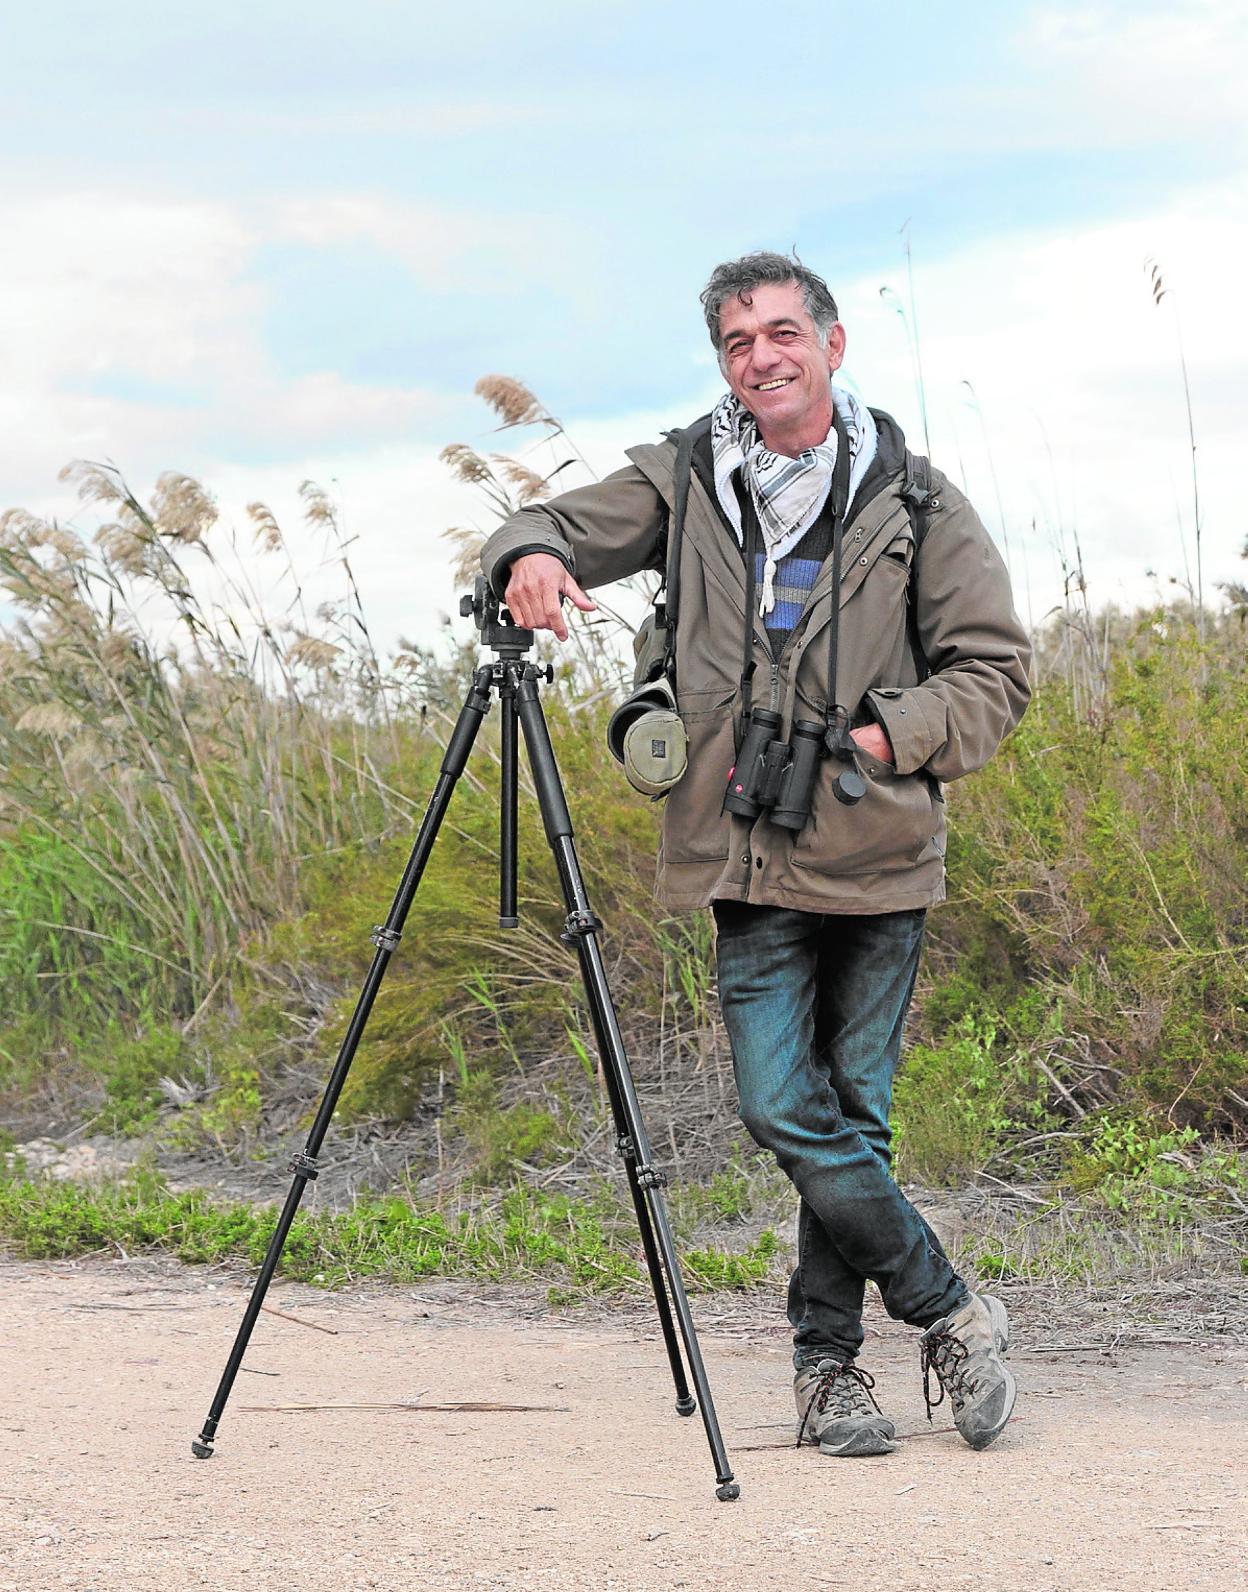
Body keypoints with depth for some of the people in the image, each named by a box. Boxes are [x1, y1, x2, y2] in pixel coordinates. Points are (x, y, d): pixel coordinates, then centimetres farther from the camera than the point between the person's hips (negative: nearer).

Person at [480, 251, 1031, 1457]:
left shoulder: (912, 498, 5)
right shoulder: (682, 482, 8)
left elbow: (994, 666, 6)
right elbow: (564, 528, 9)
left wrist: (888, 737, -9)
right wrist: (532, 555, -16)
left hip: (877, 858, -1)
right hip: (750, 862, 1)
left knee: (850, 1112, 2)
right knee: (783, 1109, -9)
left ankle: (830, 1363, 15)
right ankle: (951, 1312, 6)